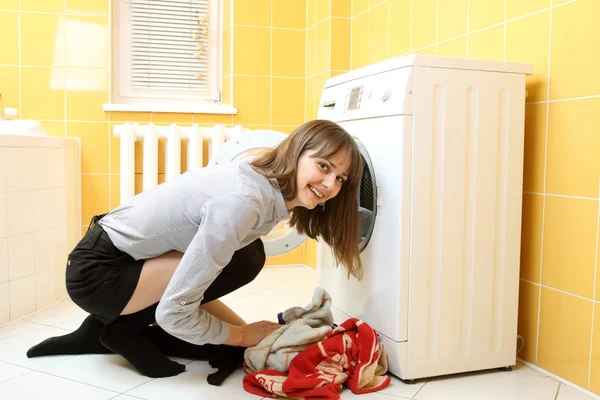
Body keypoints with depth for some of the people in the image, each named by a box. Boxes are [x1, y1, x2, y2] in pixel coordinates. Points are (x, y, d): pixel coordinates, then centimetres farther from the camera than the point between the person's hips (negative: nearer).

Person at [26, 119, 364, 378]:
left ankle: (107, 332, 16)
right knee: (244, 260, -23)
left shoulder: (271, 187, -4)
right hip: (98, 270, -8)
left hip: (133, 260, 8)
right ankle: (124, 328, -4)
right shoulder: (243, 201, -32)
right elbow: (173, 313, -28)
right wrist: (242, 334, -13)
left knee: (232, 347, 9)